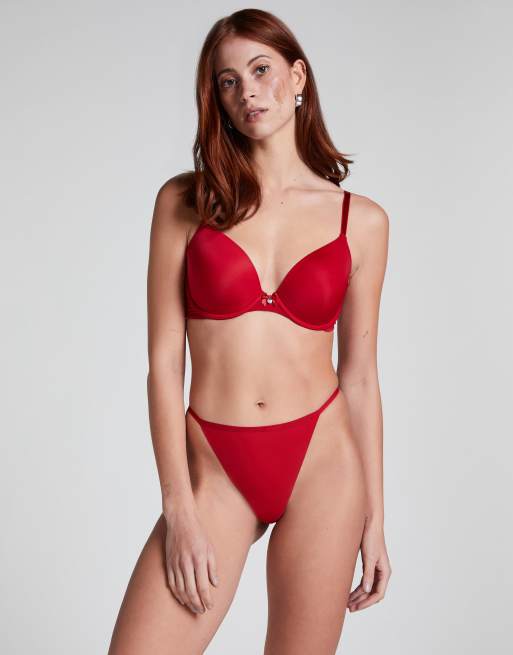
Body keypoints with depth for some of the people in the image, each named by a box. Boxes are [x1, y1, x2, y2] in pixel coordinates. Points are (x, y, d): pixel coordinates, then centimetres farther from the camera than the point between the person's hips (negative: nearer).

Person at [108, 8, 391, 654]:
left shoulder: (362, 220, 4)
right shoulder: (183, 201, 1)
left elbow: (359, 374, 7)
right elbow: (164, 360, -2)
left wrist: (374, 514, 7)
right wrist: (179, 509, -8)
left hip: (321, 458, 1)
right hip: (214, 466, 0)